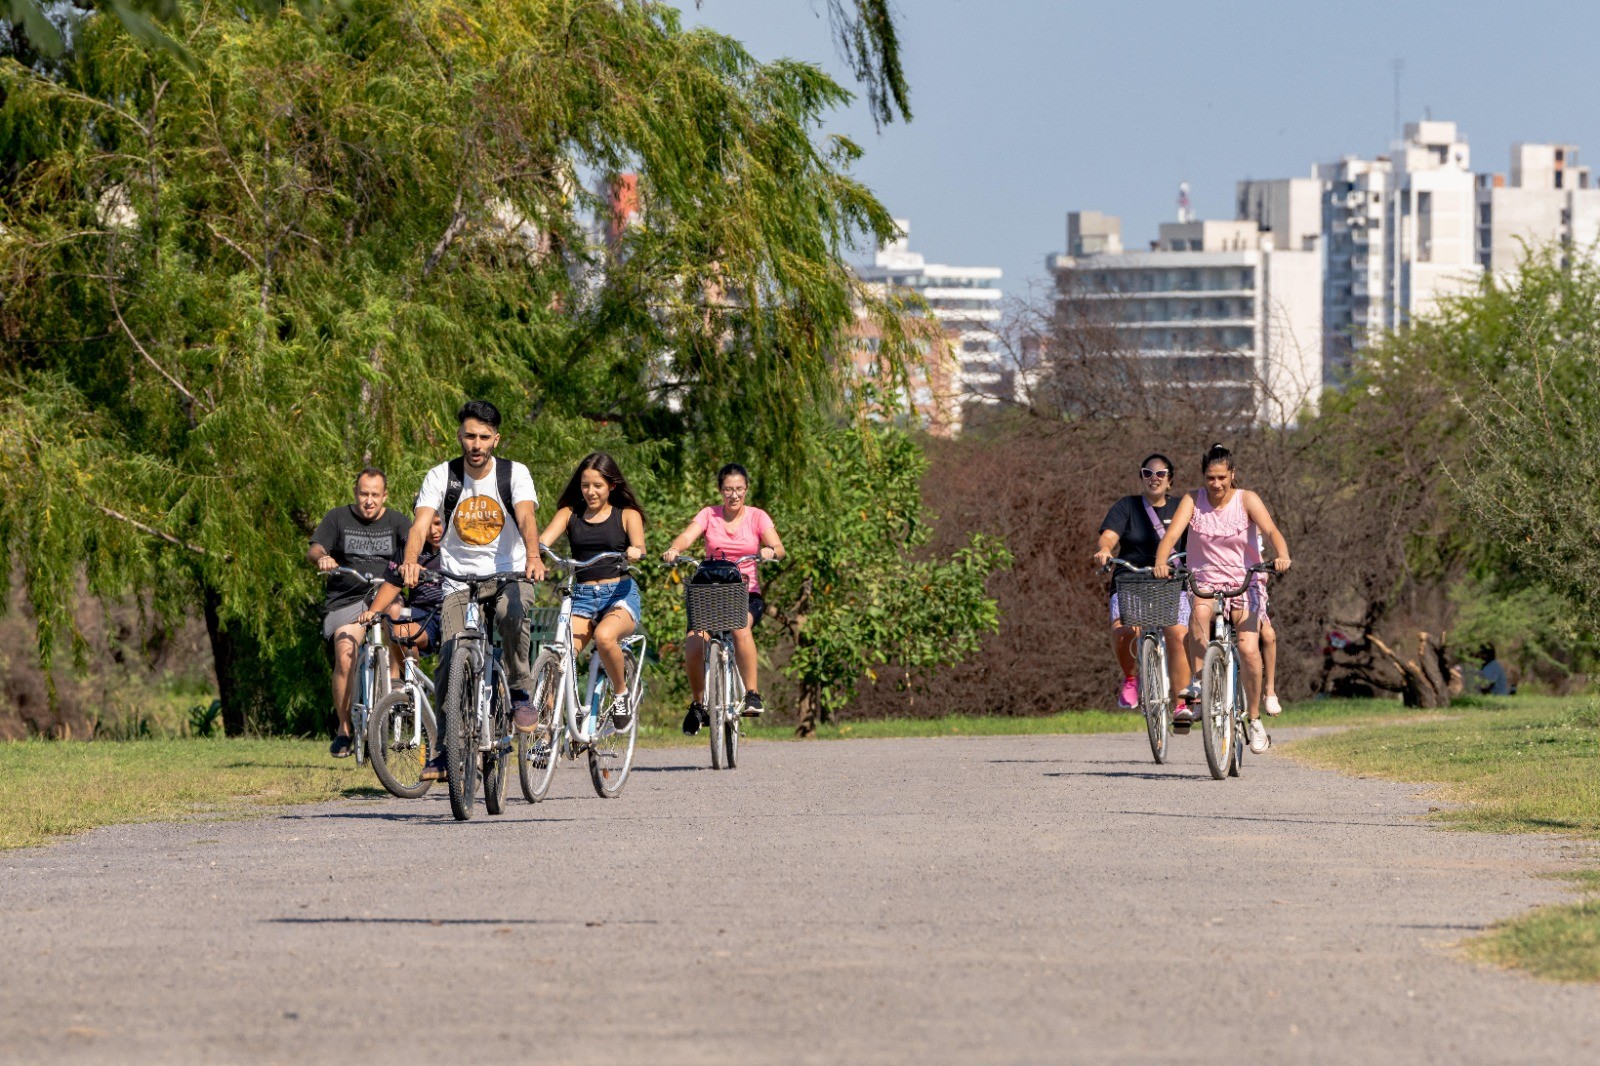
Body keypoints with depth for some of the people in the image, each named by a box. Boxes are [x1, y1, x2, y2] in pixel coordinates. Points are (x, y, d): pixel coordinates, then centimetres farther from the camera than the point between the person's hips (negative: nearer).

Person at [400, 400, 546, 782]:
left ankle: (519, 693, -14)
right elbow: (421, 524, -16)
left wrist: (533, 556, -42)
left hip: (508, 575, -1)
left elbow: (526, 517, -22)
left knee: (512, 612, -35)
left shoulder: (514, 474, -5)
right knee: (451, 662, -13)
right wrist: (410, 561, -38)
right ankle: (444, 748, -1)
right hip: (458, 579, 1)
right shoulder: (441, 477, -3)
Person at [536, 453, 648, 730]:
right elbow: (544, 540, -3)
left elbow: (638, 546, -11)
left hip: (620, 594, -3)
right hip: (582, 595, 3)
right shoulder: (570, 514, 12)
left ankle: (621, 694, -11)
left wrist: (635, 551, -36)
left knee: (604, 635, -34)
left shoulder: (627, 515, 7)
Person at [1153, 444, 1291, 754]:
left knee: (1249, 650, -18)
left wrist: (1282, 556, -39)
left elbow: (1271, 530, -18)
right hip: (1205, 584, 0)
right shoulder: (1193, 501, -1)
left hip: (1244, 585, 0)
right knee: (1199, 613, -37)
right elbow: (1172, 533, -14)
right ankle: (1199, 682, -26)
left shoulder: (1246, 500, -4)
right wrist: (1160, 563, -34)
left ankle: (1255, 720, -1)